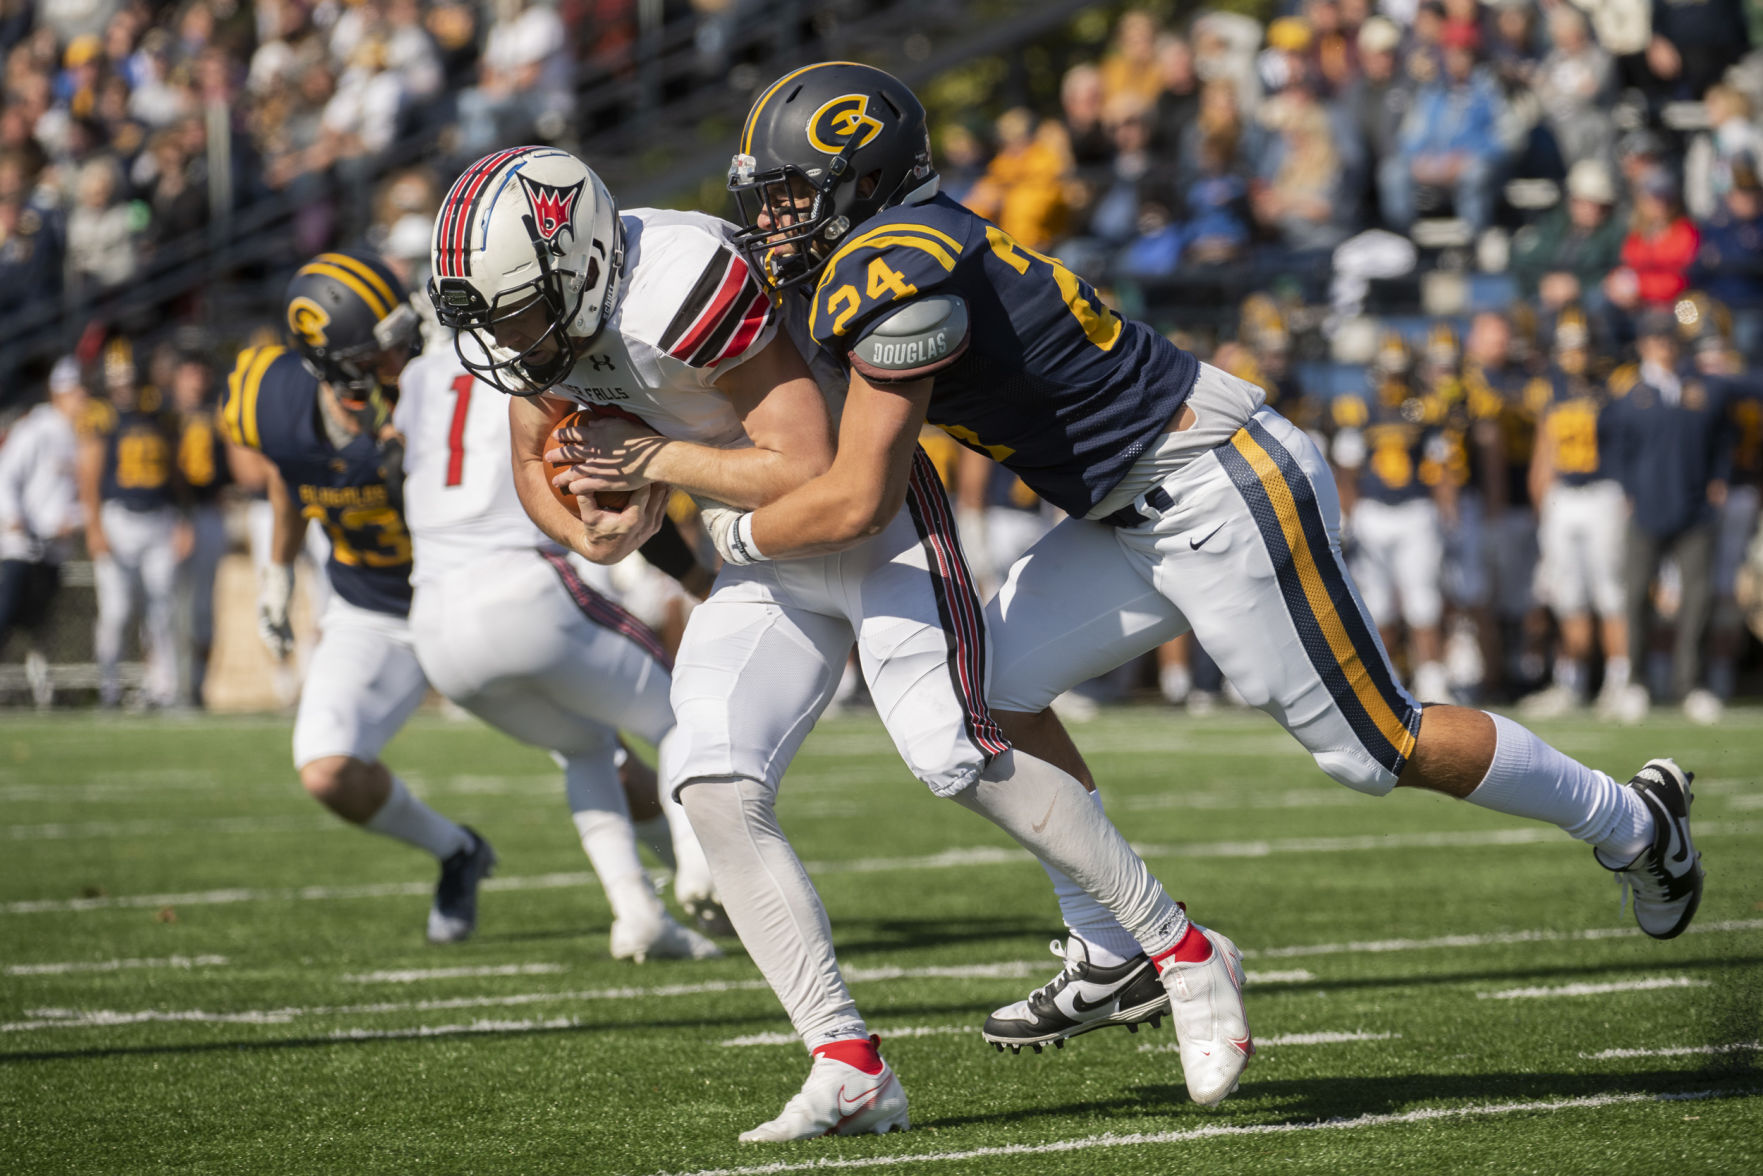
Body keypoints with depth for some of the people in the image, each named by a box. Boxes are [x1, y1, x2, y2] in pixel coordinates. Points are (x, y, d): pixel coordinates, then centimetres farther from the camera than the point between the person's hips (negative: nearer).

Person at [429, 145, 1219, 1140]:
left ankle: (1185, 956, -3)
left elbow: (811, 472, -30)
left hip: (872, 519, -8)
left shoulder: (680, 285, -32)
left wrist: (655, 459, -24)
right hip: (768, 563, 8)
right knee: (716, 789, -9)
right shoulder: (540, 320, -6)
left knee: (950, 756, -19)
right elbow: (538, 466, 12)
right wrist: (590, 535, -9)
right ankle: (852, 1072, -7)